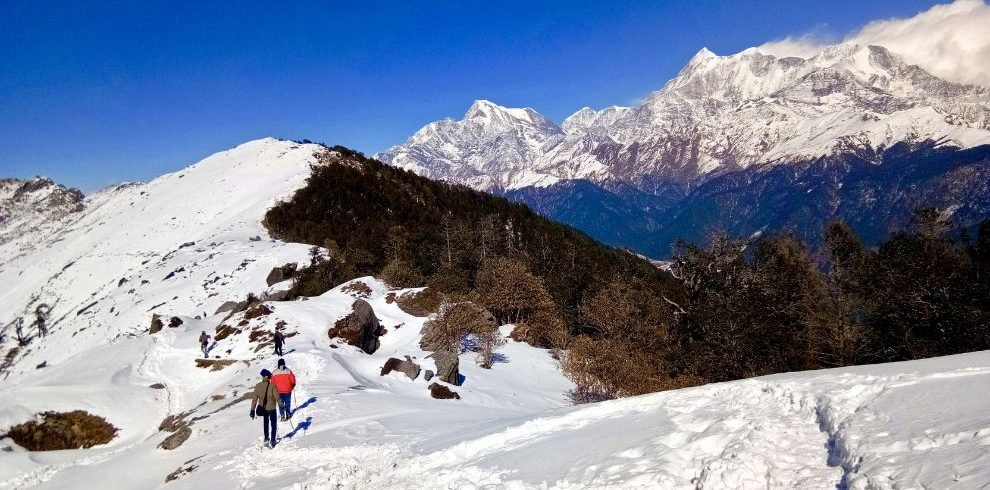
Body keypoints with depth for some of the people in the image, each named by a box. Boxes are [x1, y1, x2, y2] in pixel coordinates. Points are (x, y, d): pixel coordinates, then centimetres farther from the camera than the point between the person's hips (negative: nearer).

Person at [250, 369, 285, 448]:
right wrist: (281, 406, -6)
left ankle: (266, 438, 24)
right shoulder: (272, 386, -19)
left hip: (263, 408, 3)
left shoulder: (258, 386, -9)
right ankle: (272, 441, 8)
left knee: (266, 423, 27)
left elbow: (254, 398, -5)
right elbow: (277, 397, -17)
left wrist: (252, 410, 1)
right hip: (272, 408, -3)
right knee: (274, 425, 13)